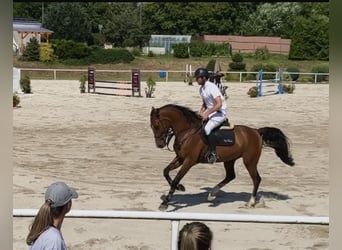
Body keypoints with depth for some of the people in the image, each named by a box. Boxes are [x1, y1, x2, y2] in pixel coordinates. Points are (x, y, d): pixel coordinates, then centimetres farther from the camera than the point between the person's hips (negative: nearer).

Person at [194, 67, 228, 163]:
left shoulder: (212, 87, -20)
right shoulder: (201, 89, 7)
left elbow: (219, 104, -26)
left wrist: (207, 113, -26)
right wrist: (201, 111, 1)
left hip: (220, 113, -9)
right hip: (210, 112, 9)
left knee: (206, 129, -28)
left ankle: (213, 153, -16)